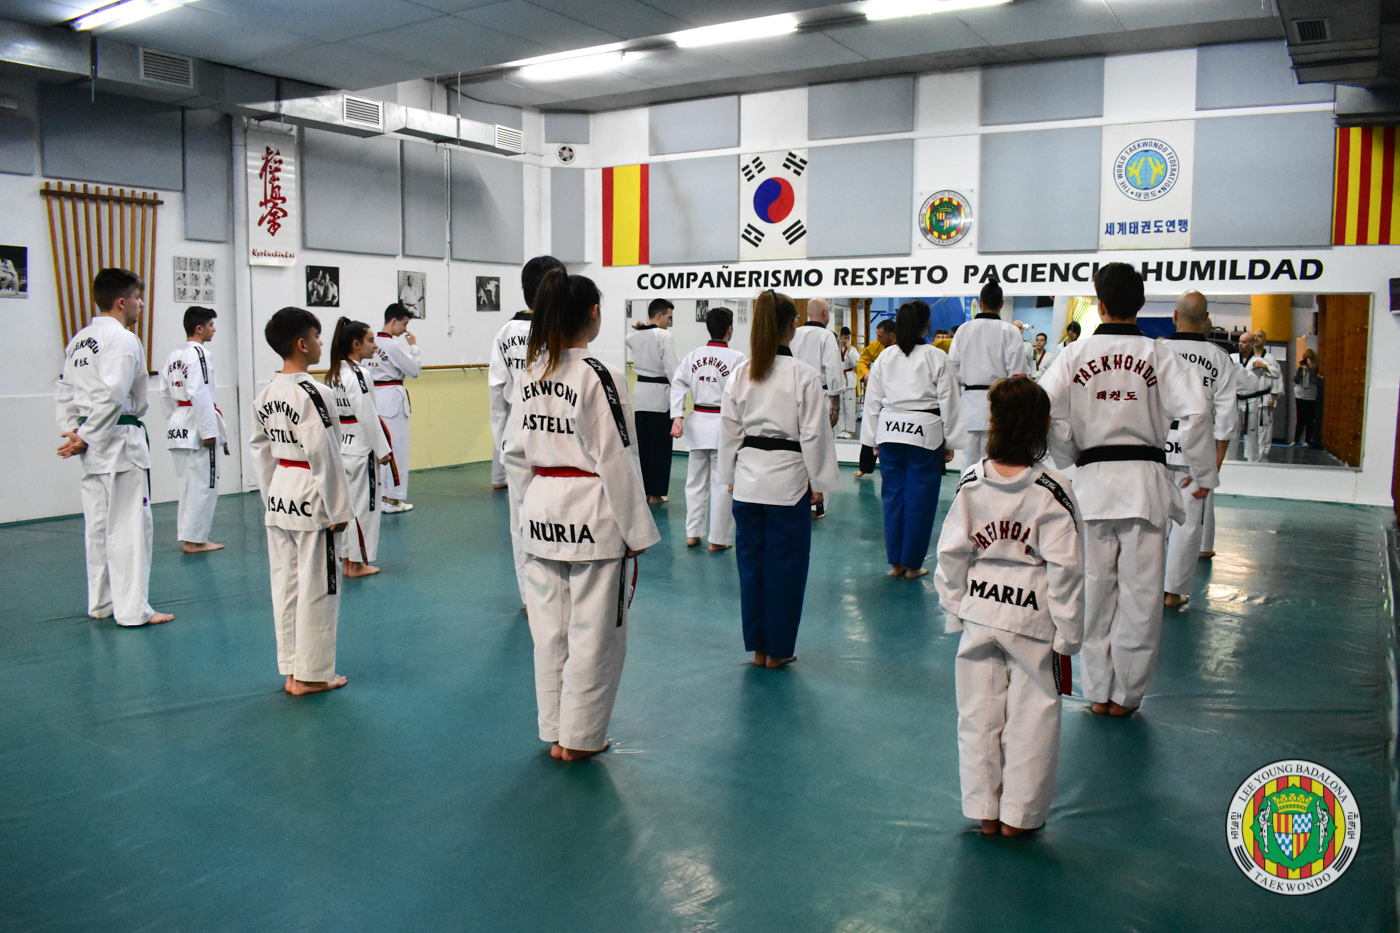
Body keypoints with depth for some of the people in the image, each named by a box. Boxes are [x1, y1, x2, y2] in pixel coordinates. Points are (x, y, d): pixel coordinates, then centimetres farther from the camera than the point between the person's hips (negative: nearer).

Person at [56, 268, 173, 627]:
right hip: (120, 441, -9)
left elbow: (66, 393, 13)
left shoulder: (78, 341, 14)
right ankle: (132, 609, 0)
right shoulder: (124, 340, -14)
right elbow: (111, 396, -23)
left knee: (98, 523, 15)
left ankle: (101, 602, 25)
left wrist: (73, 431, 5)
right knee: (129, 524, -4)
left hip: (93, 447, 9)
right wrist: (86, 437, -14)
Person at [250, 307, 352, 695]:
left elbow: (260, 449, 13)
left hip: (279, 497, 9)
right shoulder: (313, 394, -18)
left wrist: (271, 496, 20)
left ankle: (292, 669, 24)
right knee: (317, 585, 2)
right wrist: (339, 508, -13)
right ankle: (311, 674, 10)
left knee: (285, 582, 14)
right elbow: (322, 455, -19)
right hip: (310, 499, -8)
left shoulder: (265, 395, 7)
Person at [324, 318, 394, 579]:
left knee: (345, 501, 13)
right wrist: (382, 449, -13)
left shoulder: (333, 374, 9)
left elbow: (333, 414, 13)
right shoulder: (357, 375, -17)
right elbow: (367, 416, -19)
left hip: (341, 447, 9)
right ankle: (357, 563, 8)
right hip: (360, 447, -9)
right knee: (362, 503, 0)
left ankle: (346, 560, 21)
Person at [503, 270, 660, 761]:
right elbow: (617, 459, -15)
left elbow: (515, 451, 8)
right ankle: (579, 738, 19)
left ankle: (555, 732, 29)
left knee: (550, 628, 16)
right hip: (593, 518, -7)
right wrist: (636, 532, -8)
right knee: (594, 632, 7)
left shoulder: (531, 373, 4)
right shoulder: (599, 376, -16)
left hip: (541, 512, 7)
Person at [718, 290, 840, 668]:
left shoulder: (740, 373, 1)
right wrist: (819, 482, 2)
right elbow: (814, 434, -8)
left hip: (748, 478, 4)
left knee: (750, 561, 12)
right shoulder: (804, 376, -10)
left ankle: (757, 646, 22)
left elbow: (729, 429, 6)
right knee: (785, 564, 6)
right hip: (788, 480, -4)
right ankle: (777, 649, 15)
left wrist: (730, 477, 16)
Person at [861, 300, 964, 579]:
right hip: (925, 433, -4)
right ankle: (912, 565, 11)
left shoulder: (884, 358, 5)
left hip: (890, 431, 4)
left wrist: (875, 440, 19)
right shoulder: (937, 358, -4)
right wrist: (949, 443, 7)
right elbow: (948, 402, -1)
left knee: (893, 494, 10)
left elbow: (873, 402, 10)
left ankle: (895, 562, 17)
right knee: (920, 499, 4)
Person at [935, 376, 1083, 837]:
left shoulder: (971, 482, -6)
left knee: (978, 711, 13)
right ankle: (1020, 814, 22)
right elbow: (1065, 569, -11)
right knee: (1031, 713, 11)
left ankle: (985, 810, 25)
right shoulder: (1054, 491, -13)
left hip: (979, 609, 3)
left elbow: (951, 553, -2)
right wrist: (1067, 633, -2)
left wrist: (954, 610, 10)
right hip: (1033, 617, -3)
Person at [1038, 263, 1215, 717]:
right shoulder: (1160, 355, -2)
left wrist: (1070, 457, 8)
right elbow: (1196, 413, -12)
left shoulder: (1074, 355, -1)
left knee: (1095, 590, 11)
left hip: (1092, 480, 1)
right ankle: (1125, 695, 18)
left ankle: (1098, 692, 20)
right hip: (1145, 481, -1)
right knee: (1141, 593, 9)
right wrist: (1203, 474, 2)